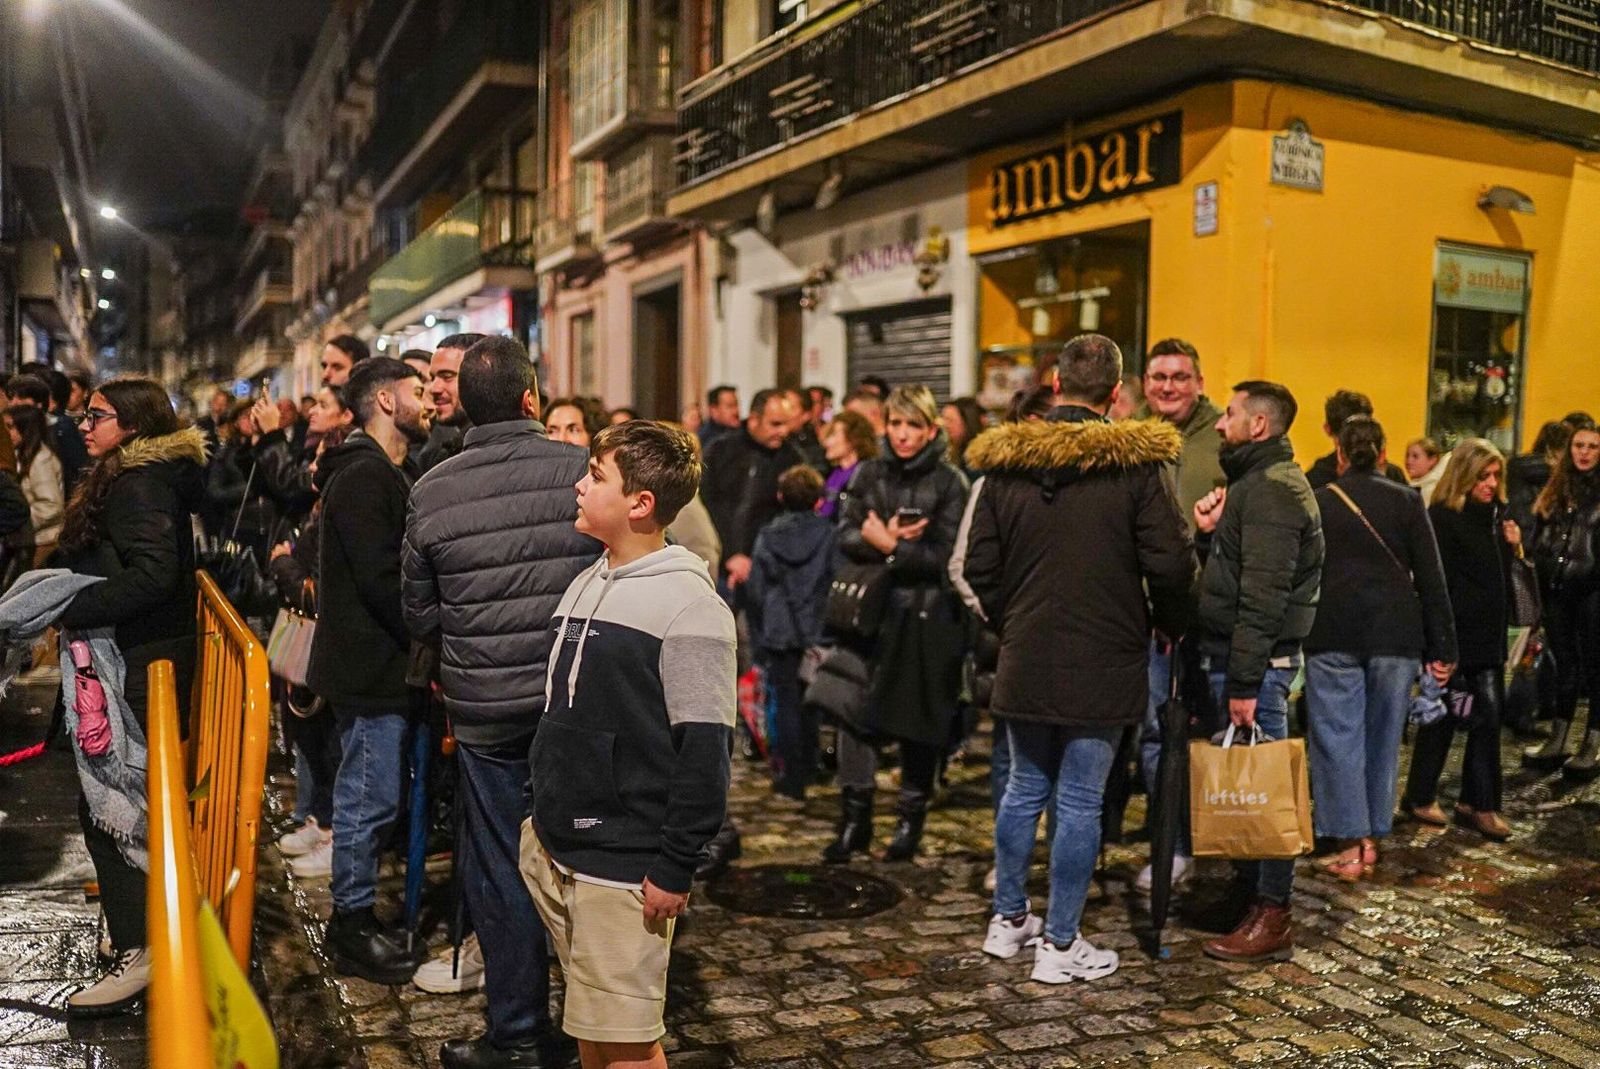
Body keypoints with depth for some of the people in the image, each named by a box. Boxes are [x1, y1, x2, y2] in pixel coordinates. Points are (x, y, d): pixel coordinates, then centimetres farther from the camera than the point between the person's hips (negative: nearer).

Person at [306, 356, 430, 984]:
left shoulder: (387, 474, 16)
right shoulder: (365, 475, -16)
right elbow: (381, 578, -23)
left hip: (374, 663, 10)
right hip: (371, 666, -10)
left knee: (367, 795, 16)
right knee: (369, 798, -1)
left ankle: (355, 915, 28)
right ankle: (354, 928, 11)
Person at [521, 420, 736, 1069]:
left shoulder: (688, 605, -15)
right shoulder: (586, 583, 10)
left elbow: (704, 751, -17)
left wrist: (675, 868, -16)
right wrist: (544, 810, 17)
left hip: (623, 867, -8)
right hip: (555, 850, 8)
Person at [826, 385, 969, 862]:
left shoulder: (950, 482, -3)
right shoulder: (869, 474, 9)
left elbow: (945, 557, -10)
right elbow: (847, 536, -1)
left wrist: (889, 546, -12)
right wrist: (892, 542, -16)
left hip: (927, 617, -3)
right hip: (872, 608, 3)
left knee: (917, 723, 5)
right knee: (854, 711, -2)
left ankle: (911, 819, 21)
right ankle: (855, 818, 11)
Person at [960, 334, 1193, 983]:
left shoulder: (1003, 462, 0)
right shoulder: (1137, 464, -11)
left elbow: (978, 566, 3)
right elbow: (1170, 564, -10)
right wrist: (1169, 626, 8)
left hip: (1024, 659, 4)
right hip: (1103, 663, -3)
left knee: (1024, 788, 18)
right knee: (1080, 802, 5)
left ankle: (1008, 920, 29)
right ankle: (1059, 946, 14)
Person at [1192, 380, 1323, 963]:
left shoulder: (1272, 489, -15)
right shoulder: (1257, 481, 18)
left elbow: (1263, 595, -22)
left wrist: (1245, 681, -24)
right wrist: (1212, 532, 2)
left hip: (1256, 658, -10)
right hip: (1234, 653, 10)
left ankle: (1271, 920, 5)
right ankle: (1253, 901, 25)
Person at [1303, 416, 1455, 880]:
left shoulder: (1316, 503, 3)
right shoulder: (1407, 501, 3)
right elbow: (1430, 578, 1)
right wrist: (1442, 647, 4)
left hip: (1332, 636, -1)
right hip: (1395, 635, 1)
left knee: (1338, 736, 3)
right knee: (1382, 736, 11)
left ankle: (1350, 843, 2)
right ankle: (1372, 838, 18)